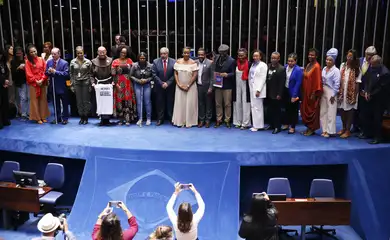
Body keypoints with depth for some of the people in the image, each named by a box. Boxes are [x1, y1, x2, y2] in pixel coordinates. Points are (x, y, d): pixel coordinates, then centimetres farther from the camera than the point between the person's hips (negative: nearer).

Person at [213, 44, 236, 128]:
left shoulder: (231, 61, -8)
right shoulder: (216, 58, 5)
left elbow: (233, 73, -7)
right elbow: (214, 69, 18)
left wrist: (227, 75, -22)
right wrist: (215, 73, 0)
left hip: (227, 86, -4)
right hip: (218, 84, 4)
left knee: (227, 104, 4)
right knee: (218, 104, 9)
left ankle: (227, 120, 14)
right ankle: (218, 120, 19)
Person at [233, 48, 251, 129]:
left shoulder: (249, 64, -7)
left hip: (245, 86, -4)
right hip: (237, 86, 4)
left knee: (245, 104, -1)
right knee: (237, 104, 7)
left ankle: (245, 123, 5)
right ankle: (238, 122, 16)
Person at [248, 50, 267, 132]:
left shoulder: (263, 65, -5)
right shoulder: (253, 64, 14)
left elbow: (263, 79, -10)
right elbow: (250, 76, 13)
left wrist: (258, 90, -15)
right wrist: (250, 87, 5)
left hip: (258, 89, -7)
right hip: (252, 88, 7)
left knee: (257, 107, -5)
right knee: (253, 107, 8)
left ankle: (258, 126, 3)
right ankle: (255, 124, 15)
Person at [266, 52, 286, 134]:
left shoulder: (281, 69, -11)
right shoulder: (268, 67, 7)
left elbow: (282, 83, -13)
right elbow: (267, 79, 9)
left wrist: (279, 94, -15)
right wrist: (266, 91, 6)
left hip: (276, 94, -6)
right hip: (269, 93, 6)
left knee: (277, 110, 2)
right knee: (270, 110, 13)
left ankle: (277, 127, 10)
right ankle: (271, 124, 25)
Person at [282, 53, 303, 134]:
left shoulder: (298, 70, -17)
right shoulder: (285, 67, -1)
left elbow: (298, 84, -18)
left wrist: (294, 96, -19)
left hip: (293, 93, -5)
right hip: (285, 91, 5)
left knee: (293, 110, 7)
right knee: (287, 108, 17)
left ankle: (292, 127, 17)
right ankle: (287, 124, 32)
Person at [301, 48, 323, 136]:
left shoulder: (317, 67, -15)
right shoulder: (308, 65, 11)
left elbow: (318, 81, -17)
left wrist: (314, 93, -19)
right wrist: (303, 91, 11)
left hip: (312, 92, -8)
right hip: (306, 92, 8)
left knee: (312, 111, 1)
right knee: (306, 110, 12)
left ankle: (312, 129, 12)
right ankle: (308, 128, 22)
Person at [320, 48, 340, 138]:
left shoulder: (336, 70, -9)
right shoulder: (324, 69, 9)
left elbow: (337, 84, -12)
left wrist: (333, 95, -14)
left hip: (331, 93, -6)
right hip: (323, 92, 6)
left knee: (330, 113, -1)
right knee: (323, 112, 9)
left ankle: (330, 131, 6)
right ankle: (324, 130, 17)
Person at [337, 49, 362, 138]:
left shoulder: (357, 69, -7)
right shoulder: (342, 65, 5)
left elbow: (357, 83, -8)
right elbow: (339, 79, 5)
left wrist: (355, 96, -10)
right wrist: (338, 90, 0)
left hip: (351, 93, -4)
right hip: (342, 92, 4)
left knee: (350, 111, 4)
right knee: (342, 110, 11)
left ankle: (348, 130, 12)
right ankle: (344, 128, 27)